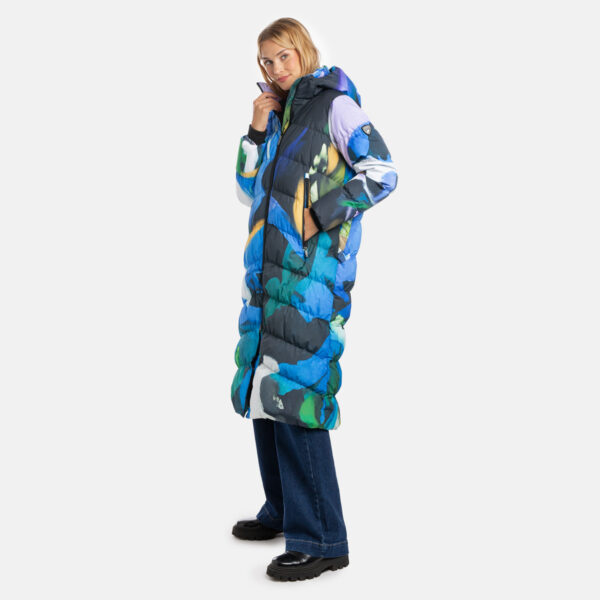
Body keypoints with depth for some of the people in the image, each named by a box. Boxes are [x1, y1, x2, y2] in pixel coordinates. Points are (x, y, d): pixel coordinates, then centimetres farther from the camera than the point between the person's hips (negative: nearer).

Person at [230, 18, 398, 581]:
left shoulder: (335, 105, -2)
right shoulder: (278, 116, 20)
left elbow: (382, 172, -8)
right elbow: (249, 192, 20)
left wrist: (319, 214, -13)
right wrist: (257, 131, 8)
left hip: (314, 270, -8)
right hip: (270, 268, 9)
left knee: (294, 391, -14)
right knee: (264, 388, 12)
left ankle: (320, 539, -8)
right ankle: (283, 510, 27)